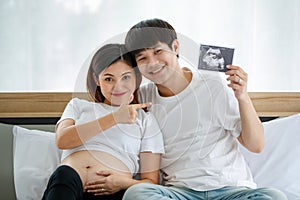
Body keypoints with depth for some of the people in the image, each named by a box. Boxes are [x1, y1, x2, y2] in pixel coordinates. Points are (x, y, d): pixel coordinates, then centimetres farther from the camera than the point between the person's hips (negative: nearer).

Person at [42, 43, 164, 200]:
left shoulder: (146, 120, 21)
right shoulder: (79, 105, 27)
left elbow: (151, 181, 14)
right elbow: (62, 140, 3)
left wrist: (124, 183, -11)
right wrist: (114, 118, -5)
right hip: (65, 187, 1)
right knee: (64, 174, -35)